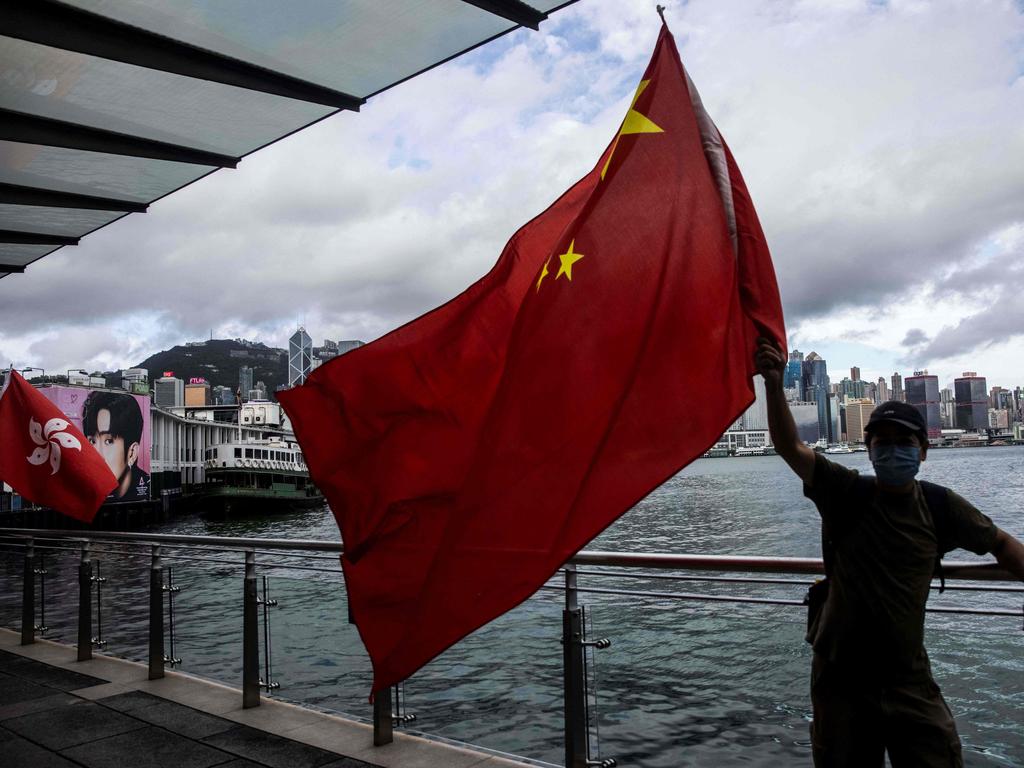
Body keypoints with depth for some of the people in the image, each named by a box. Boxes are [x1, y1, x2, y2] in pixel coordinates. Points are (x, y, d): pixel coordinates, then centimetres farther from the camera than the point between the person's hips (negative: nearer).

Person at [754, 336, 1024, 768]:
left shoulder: (940, 506, -3)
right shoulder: (847, 493, -10)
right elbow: (790, 448, -23)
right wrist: (774, 384, -36)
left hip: (908, 679, 1)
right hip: (841, 677, -1)